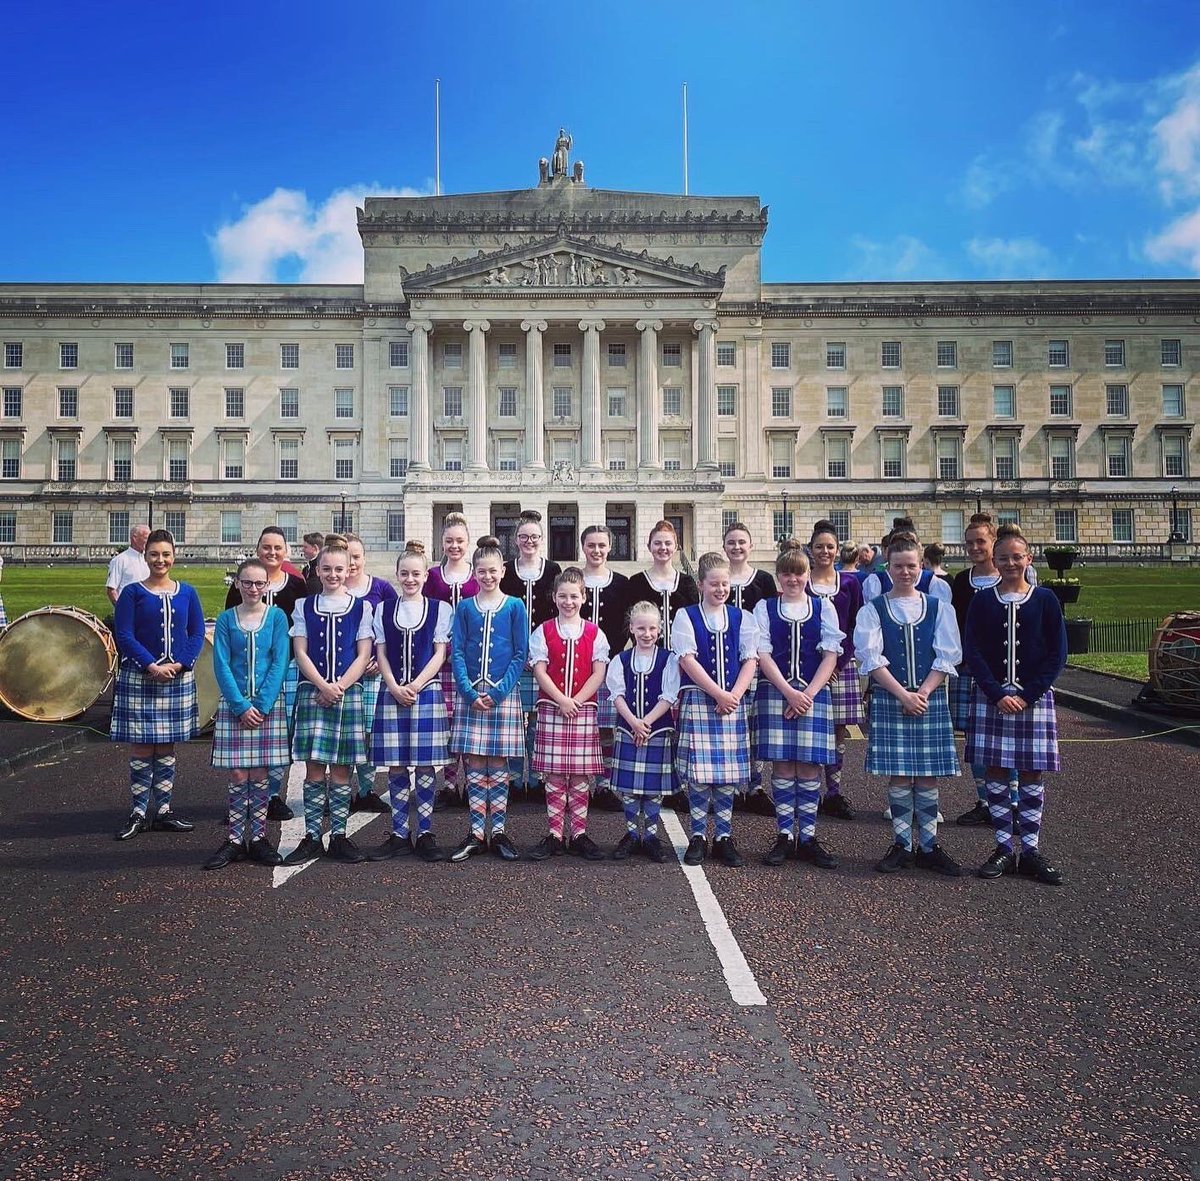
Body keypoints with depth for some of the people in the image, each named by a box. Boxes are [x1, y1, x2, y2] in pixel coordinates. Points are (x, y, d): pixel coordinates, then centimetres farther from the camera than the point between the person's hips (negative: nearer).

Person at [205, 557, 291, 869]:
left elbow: (280, 663, -5)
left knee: (259, 775, 4)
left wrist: (261, 705, -12)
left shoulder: (277, 617, 0)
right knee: (238, 775, 2)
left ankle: (258, 838, 14)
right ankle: (235, 841, 11)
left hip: (269, 704, 0)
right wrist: (241, 706, -11)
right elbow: (221, 666, -3)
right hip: (233, 705, 1)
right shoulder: (226, 619, 2)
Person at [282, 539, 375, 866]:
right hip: (313, 692, 0)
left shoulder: (361, 607, 6)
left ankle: (339, 836, 12)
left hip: (348, 693, 0)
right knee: (314, 769, 1)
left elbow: (363, 655, 1)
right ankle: (311, 838, 8)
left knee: (340, 770, 4)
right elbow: (300, 652, 2)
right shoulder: (304, 606, 8)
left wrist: (339, 687, -11)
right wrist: (324, 686, -11)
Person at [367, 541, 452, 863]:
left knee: (425, 766, 0)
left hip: (427, 692, -2)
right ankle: (399, 835, 13)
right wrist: (395, 688, -8)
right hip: (392, 694, 2)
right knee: (395, 767, 4)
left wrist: (415, 686, -11)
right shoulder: (383, 610, 10)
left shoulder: (440, 609, 4)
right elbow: (381, 655, 6)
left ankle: (425, 835, 8)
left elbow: (439, 654, -1)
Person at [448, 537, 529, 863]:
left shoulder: (515, 607, 3)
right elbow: (456, 653, 2)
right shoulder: (465, 607, 6)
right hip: (469, 695, 1)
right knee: (475, 768, 4)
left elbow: (521, 654, -1)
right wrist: (471, 693, -10)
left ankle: (498, 832, 13)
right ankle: (476, 835, 11)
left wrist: (498, 691, -12)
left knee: (498, 767, 4)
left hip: (504, 695, -1)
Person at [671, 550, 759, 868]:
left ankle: (725, 837, 16)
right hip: (697, 700, -2)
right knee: (698, 773, -2)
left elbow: (750, 660, 3)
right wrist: (718, 695, -13)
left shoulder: (741, 618, 9)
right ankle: (698, 837, 11)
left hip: (732, 702, 3)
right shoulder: (687, 616, 0)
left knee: (728, 772, 5)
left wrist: (734, 695, -10)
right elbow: (687, 660, -9)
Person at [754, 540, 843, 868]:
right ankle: (785, 837, 10)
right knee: (782, 767, 0)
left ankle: (808, 838, 11)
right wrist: (790, 692, -12)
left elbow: (830, 655, 1)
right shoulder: (765, 608, 5)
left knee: (809, 767, 1)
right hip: (775, 693, 0)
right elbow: (763, 655, -2)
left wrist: (808, 693, -10)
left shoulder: (824, 607, 7)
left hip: (814, 694, 1)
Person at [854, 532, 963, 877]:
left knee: (927, 775, 4)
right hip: (888, 700, -1)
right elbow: (871, 658, -7)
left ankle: (929, 846, 15)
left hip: (931, 700, 1)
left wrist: (922, 693, -11)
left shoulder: (938, 608, 6)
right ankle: (902, 845, 14)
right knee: (897, 775, 2)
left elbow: (948, 657, 1)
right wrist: (904, 695, -14)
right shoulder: (873, 610, 1)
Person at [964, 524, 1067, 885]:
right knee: (996, 773, 3)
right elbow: (972, 651, -2)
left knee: (1031, 774, 3)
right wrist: (998, 694, -12)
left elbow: (1057, 654, -2)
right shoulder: (982, 601, 2)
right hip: (991, 697, 1)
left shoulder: (1045, 600, 1)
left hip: (1034, 698, 0)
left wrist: (1028, 695, -11)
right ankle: (1004, 848, 13)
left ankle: (1031, 851, 13)